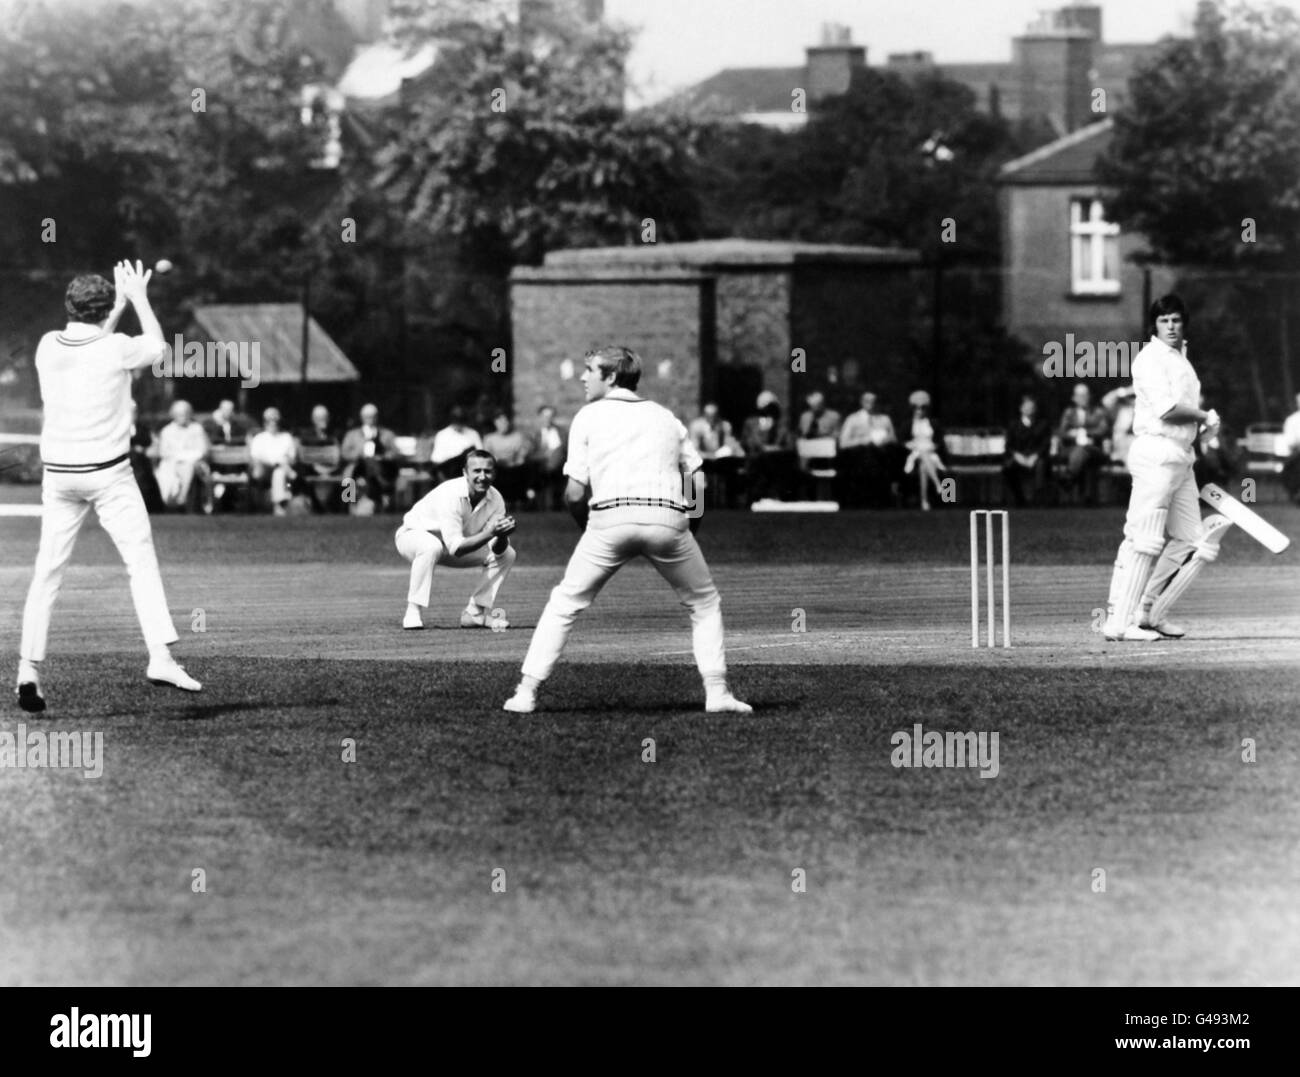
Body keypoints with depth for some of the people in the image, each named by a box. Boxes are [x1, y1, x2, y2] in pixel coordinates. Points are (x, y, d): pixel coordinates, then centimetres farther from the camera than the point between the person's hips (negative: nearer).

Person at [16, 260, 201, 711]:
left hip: (59, 473, 4)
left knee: (47, 573, 7)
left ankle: (28, 670, 0)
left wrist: (120, 306, 24)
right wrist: (139, 298, 17)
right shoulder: (116, 349, -12)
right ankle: (161, 656, -14)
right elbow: (159, 347, 9)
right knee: (141, 561, -1)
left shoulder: (48, 347, 0)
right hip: (108, 473, -4)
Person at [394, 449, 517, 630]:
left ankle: (474, 613, 2)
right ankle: (413, 613, -30)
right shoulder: (451, 494, -34)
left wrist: (502, 535, -38)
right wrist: (490, 533, -47)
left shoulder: (495, 499, -14)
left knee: (507, 554, -6)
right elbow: (456, 548, -37)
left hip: (453, 543, 7)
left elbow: (496, 551, -16)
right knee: (431, 546, -41)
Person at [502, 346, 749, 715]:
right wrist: (686, 536, 26)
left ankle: (526, 692, 6)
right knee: (704, 605, 19)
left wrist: (588, 530, 24)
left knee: (564, 604, 12)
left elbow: (574, 494, 6)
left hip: (610, 517, -2)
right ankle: (717, 692, 8)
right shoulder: (666, 417, 23)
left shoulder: (589, 416, 14)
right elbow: (697, 488, 15)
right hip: (668, 519, 2)